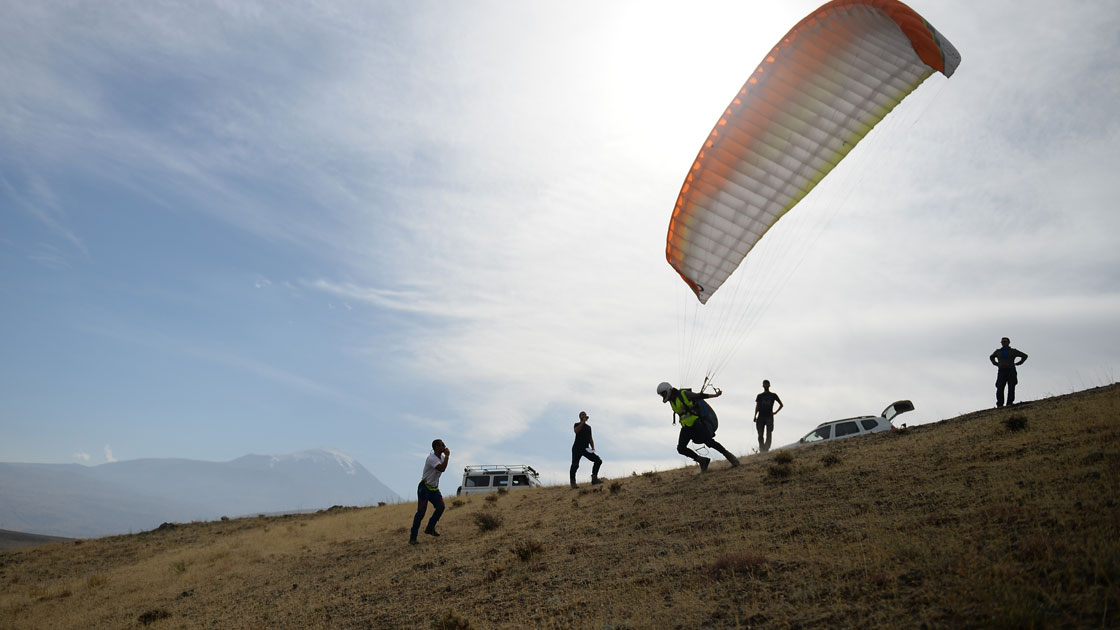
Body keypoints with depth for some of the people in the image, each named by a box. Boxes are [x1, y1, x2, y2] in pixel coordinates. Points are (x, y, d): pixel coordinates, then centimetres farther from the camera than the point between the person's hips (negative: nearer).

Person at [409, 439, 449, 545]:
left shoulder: (442, 457, 7)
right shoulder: (432, 458, -22)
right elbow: (442, 468, -36)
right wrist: (447, 455, -28)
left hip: (434, 488, 8)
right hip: (425, 487, -8)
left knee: (441, 506, -10)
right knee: (421, 512, -12)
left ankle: (430, 528, 6)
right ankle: (412, 538, -6)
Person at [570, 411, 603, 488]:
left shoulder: (588, 427, 20)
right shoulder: (577, 424, 3)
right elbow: (576, 431, -21)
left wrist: (593, 448, 8)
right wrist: (583, 421, -18)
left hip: (586, 448, 6)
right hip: (577, 448, -6)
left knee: (598, 460, -7)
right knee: (575, 465, -16)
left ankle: (594, 479, -4)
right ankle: (573, 483, -6)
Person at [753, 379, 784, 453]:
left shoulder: (773, 395, 11)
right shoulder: (759, 396, 15)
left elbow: (781, 405, 16)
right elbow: (757, 407, 12)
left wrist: (775, 412, 4)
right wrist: (755, 416, -1)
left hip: (769, 417, -1)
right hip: (761, 417, 1)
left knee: (769, 435, -9)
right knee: (760, 435, -5)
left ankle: (766, 450, -11)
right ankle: (761, 450, -3)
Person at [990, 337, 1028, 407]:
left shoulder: (1013, 351, 10)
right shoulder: (998, 351, 16)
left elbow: (1025, 356, 19)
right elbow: (991, 357, 37)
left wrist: (1018, 363, 9)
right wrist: (995, 363, 20)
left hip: (1011, 372, -1)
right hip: (1001, 372, 1)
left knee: (1011, 388, -8)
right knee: (999, 389, -10)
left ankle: (1010, 404, -8)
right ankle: (1000, 405, -10)